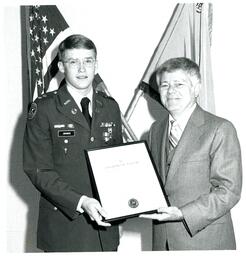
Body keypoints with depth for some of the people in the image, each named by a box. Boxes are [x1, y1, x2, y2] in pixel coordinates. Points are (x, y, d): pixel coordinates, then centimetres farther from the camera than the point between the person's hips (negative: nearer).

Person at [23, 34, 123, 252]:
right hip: (64, 224, -3)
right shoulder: (43, 109, -6)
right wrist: (80, 201, -20)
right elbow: (38, 169, -10)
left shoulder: (110, 107, 9)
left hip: (105, 220, 4)